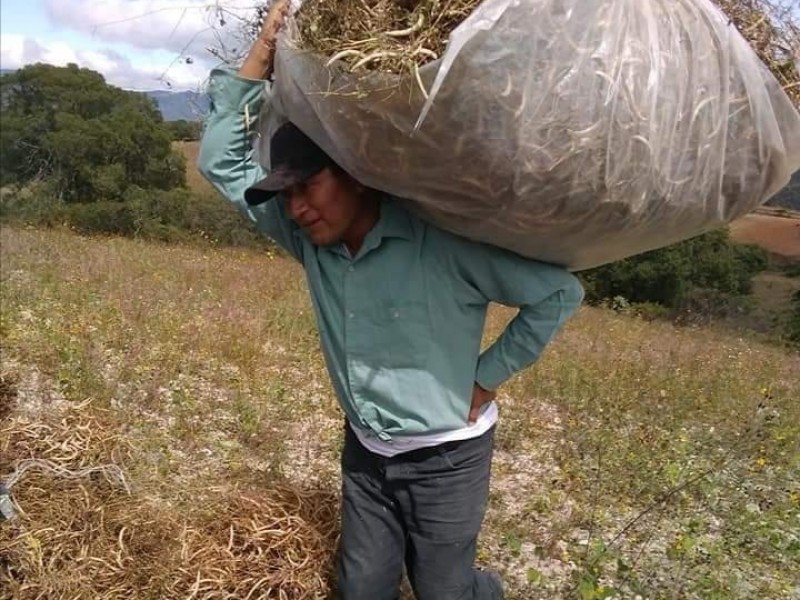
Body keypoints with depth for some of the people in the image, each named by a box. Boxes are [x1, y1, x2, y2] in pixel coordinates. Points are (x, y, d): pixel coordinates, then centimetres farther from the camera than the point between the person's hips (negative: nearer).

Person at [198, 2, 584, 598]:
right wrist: (263, 52, -13)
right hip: (365, 450, 6)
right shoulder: (311, 239, -9)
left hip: (445, 456, -5)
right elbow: (222, 160, -4)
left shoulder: (443, 244, -27)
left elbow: (560, 293, -21)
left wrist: (486, 378, -16)